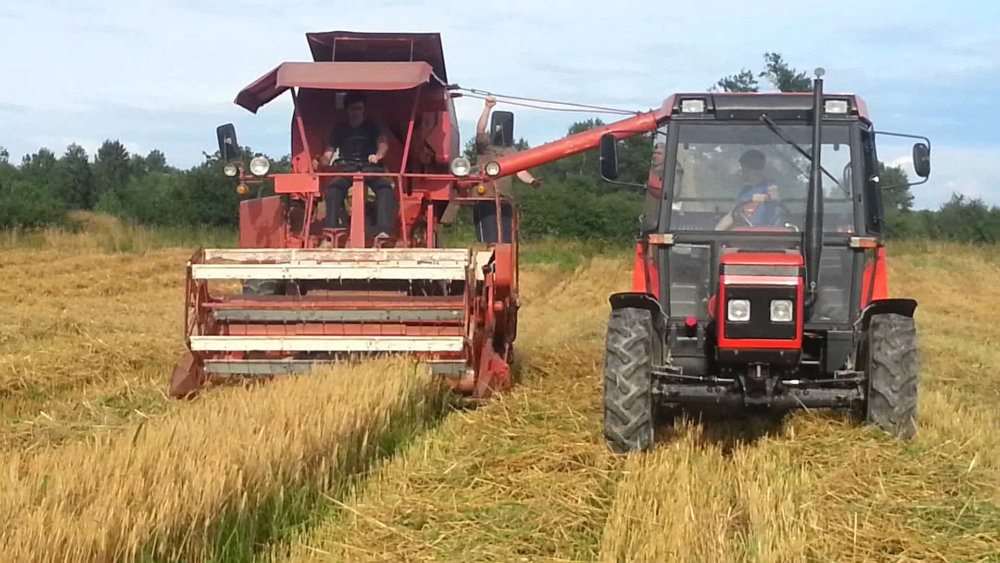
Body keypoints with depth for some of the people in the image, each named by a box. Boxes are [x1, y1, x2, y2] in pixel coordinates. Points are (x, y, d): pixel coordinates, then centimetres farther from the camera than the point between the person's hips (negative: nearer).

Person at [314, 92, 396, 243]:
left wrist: (379, 155, -28)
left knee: (385, 186, -34)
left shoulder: (372, 127, 17)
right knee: (334, 187, -34)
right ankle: (330, 231, -42)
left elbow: (383, 143, -3)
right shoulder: (340, 130, 19)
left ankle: (383, 231, -46)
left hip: (370, 167, 0)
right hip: (346, 167, 1)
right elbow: (328, 154, 11)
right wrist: (320, 162, -15)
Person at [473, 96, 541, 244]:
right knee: (489, 242, -13)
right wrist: (487, 108, -23)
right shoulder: (485, 146, 4)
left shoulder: (511, 152, 18)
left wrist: (532, 180, -14)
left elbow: (521, 171, 7)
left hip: (506, 203, 6)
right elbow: (480, 130, -15)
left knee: (506, 241, 7)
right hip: (485, 202, -6)